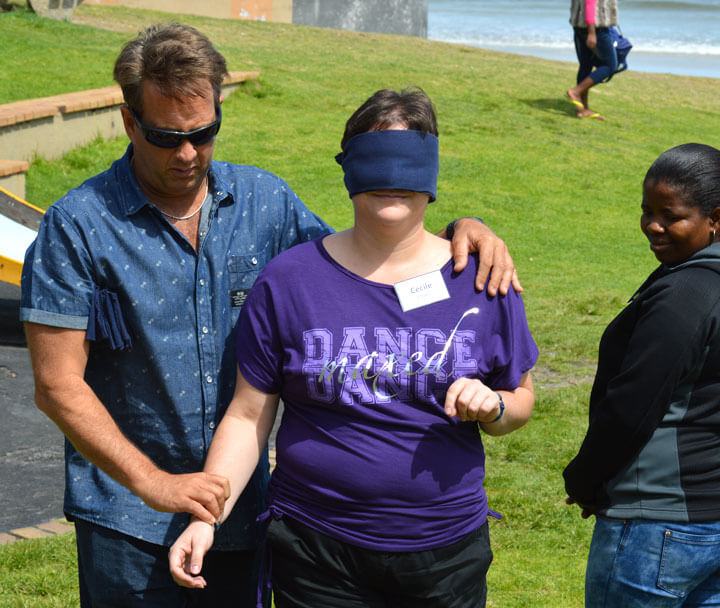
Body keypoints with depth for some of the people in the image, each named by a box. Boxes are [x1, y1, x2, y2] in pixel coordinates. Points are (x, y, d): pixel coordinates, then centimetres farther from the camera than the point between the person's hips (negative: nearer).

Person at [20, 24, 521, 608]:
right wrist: (152, 482, -20)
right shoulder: (78, 225, -11)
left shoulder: (264, 201, 1)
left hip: (244, 505, 4)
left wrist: (459, 231, -9)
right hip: (130, 519, -4)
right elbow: (58, 385, -12)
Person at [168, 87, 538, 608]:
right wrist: (205, 517, -11)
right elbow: (248, 417, -1)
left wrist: (491, 406, -13)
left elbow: (521, 401, 9)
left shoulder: (481, 280, 0)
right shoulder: (288, 282, -3)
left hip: (447, 554, 2)